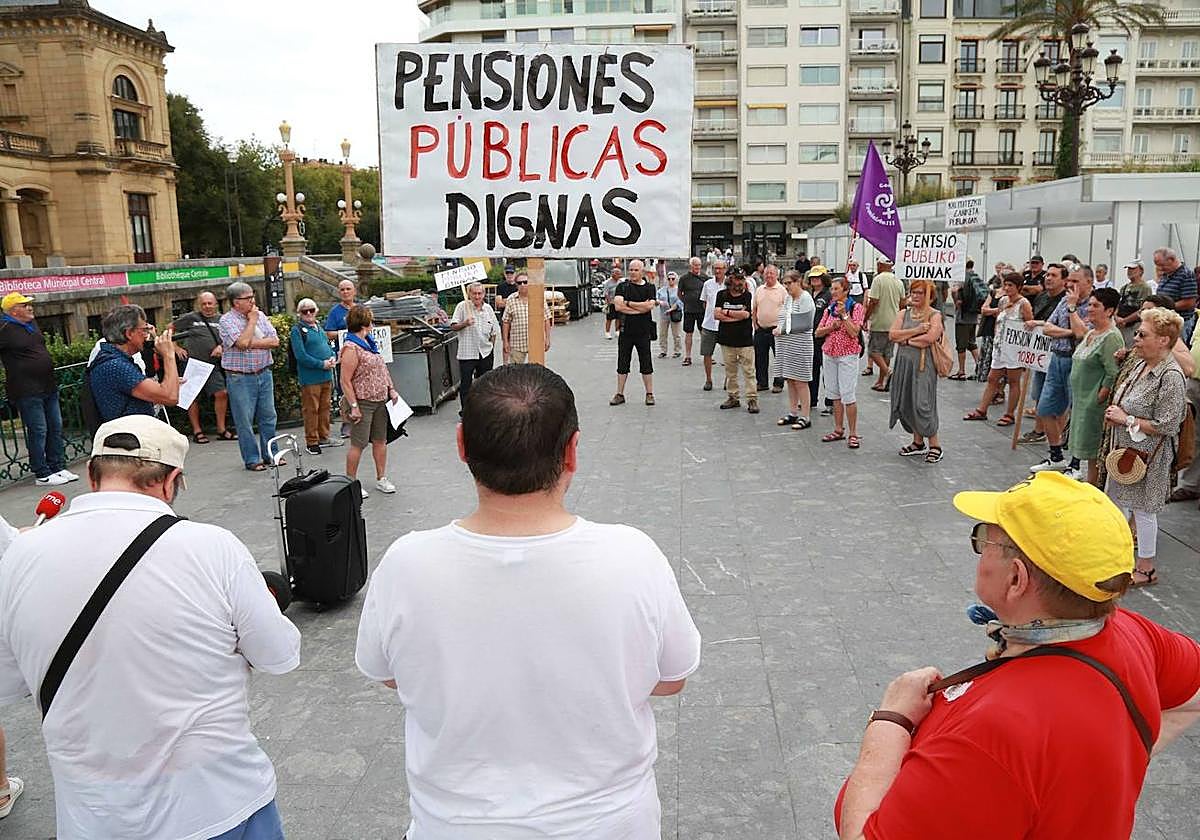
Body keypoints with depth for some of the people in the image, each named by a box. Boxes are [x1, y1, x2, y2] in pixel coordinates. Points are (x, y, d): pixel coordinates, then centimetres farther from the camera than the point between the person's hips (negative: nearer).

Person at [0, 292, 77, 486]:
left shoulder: (32, 323, 12)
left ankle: (59, 467, 21)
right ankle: (42, 475, 4)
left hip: (49, 387, 8)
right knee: (38, 432, -4)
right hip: (27, 392, -8)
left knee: (55, 428, 12)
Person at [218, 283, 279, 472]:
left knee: (268, 416, 10)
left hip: (264, 373, 5)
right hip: (240, 378, -5)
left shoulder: (260, 315, 8)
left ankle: (270, 455, 22)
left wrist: (252, 343, -13)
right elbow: (242, 343, -22)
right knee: (245, 420, 1)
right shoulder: (227, 320, -7)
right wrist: (252, 321, -10)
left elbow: (275, 341, -1)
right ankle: (251, 459, 11)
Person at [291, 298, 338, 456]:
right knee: (311, 410, -1)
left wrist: (333, 358, 1)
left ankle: (323, 437, 27)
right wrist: (321, 364, -17)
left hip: (327, 376, 7)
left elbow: (328, 345, 23)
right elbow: (301, 356, -15)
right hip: (310, 378, -7)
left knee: (325, 407, 15)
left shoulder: (319, 328, 15)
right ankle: (311, 442, 8)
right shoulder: (297, 330, -7)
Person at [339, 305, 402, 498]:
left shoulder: (369, 342, 11)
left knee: (380, 440, 13)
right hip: (362, 402, -8)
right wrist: (354, 406, -20)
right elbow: (346, 381, -18)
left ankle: (381, 478, 23)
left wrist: (391, 389, 11)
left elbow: (381, 369, 20)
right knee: (358, 443, -3)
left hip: (380, 401, 9)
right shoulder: (351, 348, -16)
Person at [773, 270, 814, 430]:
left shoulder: (805, 298, -11)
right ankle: (792, 413, 21)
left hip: (800, 343, -8)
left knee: (800, 381, -3)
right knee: (790, 380, 12)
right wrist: (779, 328, -4)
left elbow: (806, 325, -17)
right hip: (785, 344, 8)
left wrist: (784, 330, -16)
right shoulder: (788, 298, 13)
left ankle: (805, 417, 3)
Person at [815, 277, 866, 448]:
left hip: (848, 356, -6)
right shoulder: (829, 309, 12)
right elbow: (817, 333, 8)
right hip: (830, 356, 6)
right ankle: (838, 430, 19)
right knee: (835, 395, 10)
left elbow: (854, 332, -16)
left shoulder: (856, 308, -5)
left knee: (848, 396, -9)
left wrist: (844, 314, -17)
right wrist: (832, 326, -8)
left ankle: (853, 434, -3)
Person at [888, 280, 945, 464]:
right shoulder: (903, 314, 11)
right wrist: (916, 331, -13)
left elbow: (930, 338, -19)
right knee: (906, 403, 8)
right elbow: (892, 334, -3)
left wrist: (906, 339, -9)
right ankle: (918, 442, 23)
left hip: (923, 365, -6)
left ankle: (934, 444, 4)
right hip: (904, 363, 6)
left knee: (921, 404, -10)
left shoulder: (934, 315, -3)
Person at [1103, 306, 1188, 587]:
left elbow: (1166, 426, -24)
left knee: (1143, 509, 5)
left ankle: (1146, 568, 22)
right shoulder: (1143, 365, 4)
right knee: (1118, 501, 19)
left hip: (1148, 455, -8)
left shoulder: (1171, 376, -22)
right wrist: (1115, 414, 1)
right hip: (1126, 448, 9)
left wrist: (1126, 419, -19)